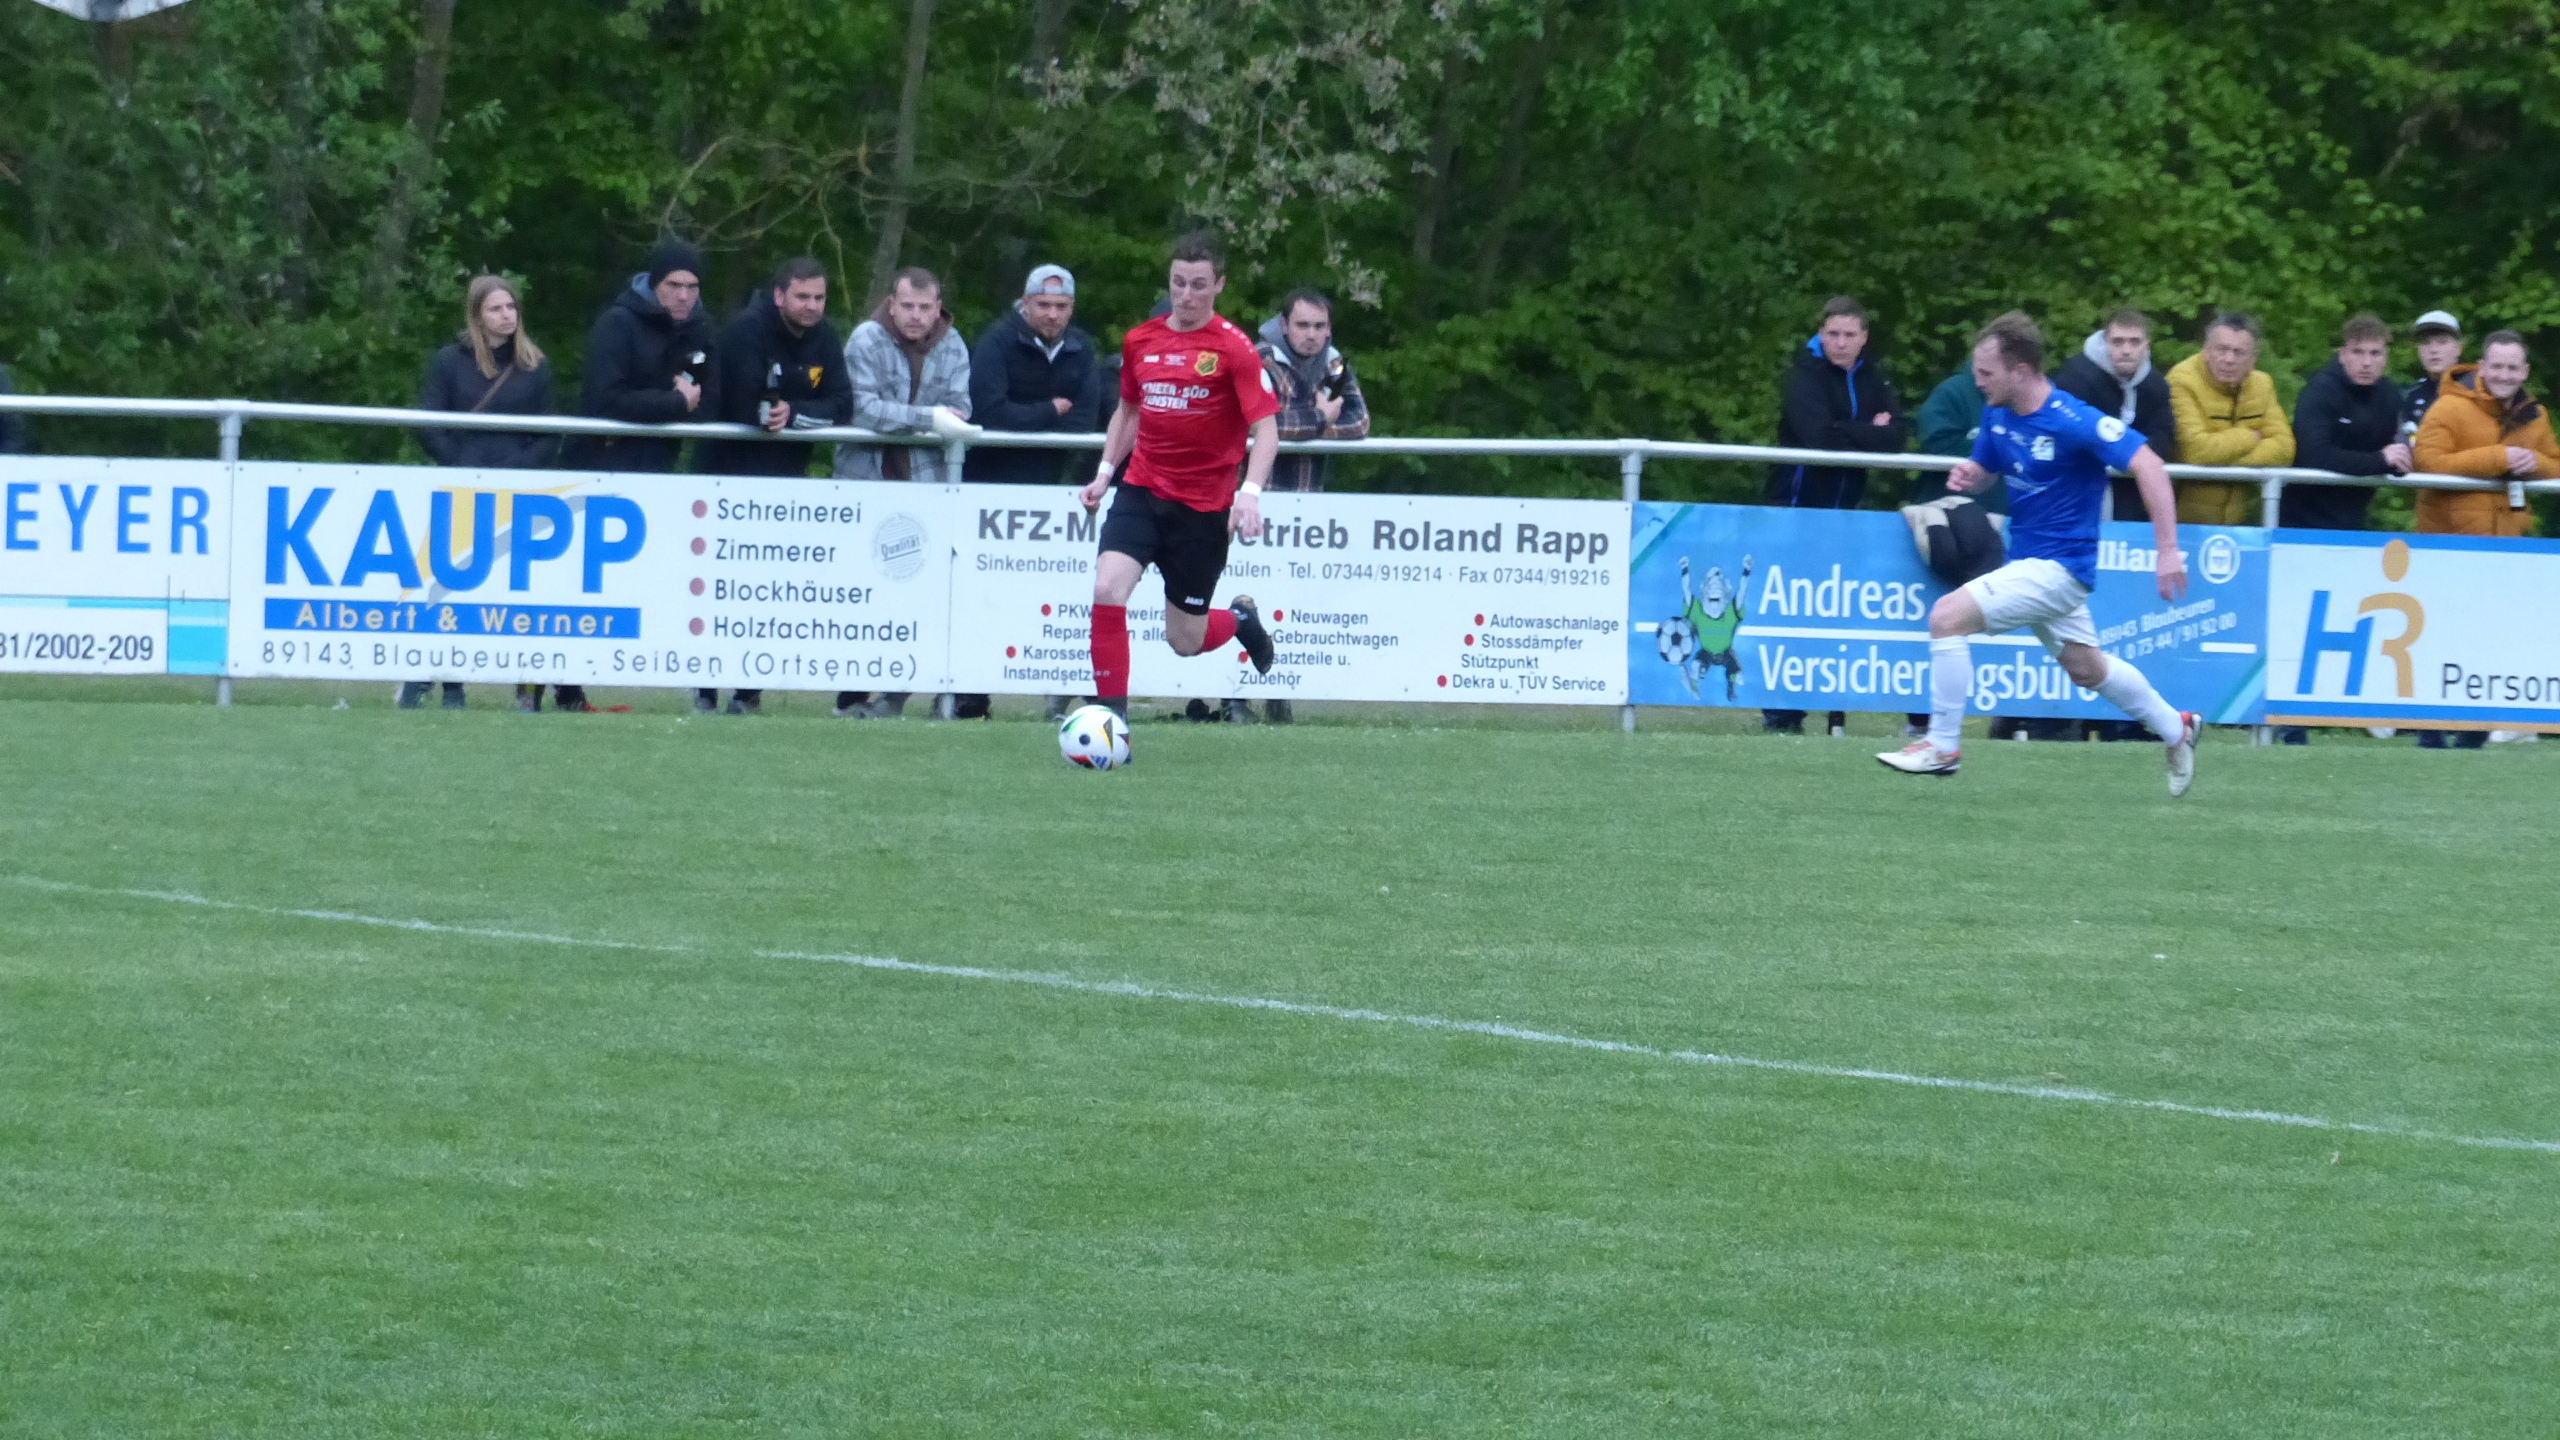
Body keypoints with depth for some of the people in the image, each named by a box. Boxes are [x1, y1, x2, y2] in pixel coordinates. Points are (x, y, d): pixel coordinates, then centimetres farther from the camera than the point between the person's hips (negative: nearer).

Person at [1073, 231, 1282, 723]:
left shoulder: (1233, 348, -10)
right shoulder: (1140, 342, 5)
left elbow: (1266, 429, -15)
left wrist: (1250, 491, -30)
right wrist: (1105, 472, 12)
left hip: (1203, 507, -3)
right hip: (1142, 492, 3)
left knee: (1185, 641, 5)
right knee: (1107, 587, -22)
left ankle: (1241, 618, 42)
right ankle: (1111, 714, -12)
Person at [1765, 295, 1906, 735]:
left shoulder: (1874, 380, 7)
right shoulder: (1805, 376, -8)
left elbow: (1894, 440, -5)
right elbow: (1817, 435, -24)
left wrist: (1843, 434, -17)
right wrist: (1869, 433, -16)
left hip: (1847, 507, 4)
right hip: (1800, 503, -4)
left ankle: (1837, 714, 7)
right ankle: (1781, 714, 2)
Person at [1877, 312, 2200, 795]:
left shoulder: (2073, 423, -24)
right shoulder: (1997, 415, 0)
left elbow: (2150, 468, -25)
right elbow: (1984, 471, 18)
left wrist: (2168, 550, -29)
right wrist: (1967, 477, -9)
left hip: (2059, 566, -9)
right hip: (2028, 560, 9)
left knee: (1949, 615, -20)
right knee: (2085, 668, 23)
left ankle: (1942, 745, -11)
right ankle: (2175, 729, 42)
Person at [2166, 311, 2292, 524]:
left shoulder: (2261, 384, 10)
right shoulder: (2182, 382, -11)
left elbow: (2283, 449, -1)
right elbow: (2196, 450, -22)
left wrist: (2221, 459, -13)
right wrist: (2250, 437, -5)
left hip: (2240, 518, 5)